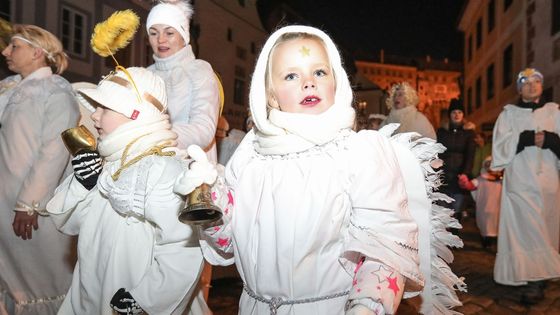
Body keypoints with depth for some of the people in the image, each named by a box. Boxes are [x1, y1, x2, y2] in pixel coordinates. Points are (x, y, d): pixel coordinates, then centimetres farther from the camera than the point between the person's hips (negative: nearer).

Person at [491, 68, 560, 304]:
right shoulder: (509, 113, 7)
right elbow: (501, 144, -5)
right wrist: (526, 138, -19)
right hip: (520, 182, -2)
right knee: (525, 231, -4)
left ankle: (538, 277, 15)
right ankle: (532, 281, 0)